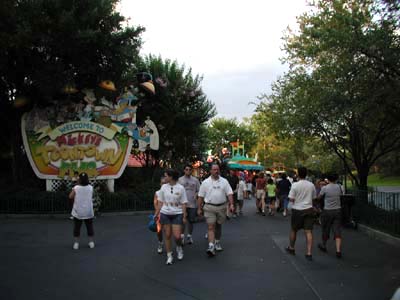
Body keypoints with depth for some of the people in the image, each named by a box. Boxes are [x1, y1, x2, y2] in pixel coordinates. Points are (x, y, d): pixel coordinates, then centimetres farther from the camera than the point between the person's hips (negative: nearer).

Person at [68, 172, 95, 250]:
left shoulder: (76, 188, -12)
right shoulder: (90, 188, -5)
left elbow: (70, 197, -4)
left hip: (78, 212, -1)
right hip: (88, 212, 2)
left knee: (77, 227, 8)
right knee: (89, 227, 11)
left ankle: (76, 243, 8)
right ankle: (91, 242, 15)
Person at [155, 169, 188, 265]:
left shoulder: (180, 188, -6)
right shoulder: (163, 187, 1)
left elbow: (183, 204, -2)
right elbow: (160, 202, 8)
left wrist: (184, 216, -5)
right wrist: (156, 214, 7)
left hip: (177, 214, -2)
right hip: (165, 214, 2)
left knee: (177, 236, -8)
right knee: (167, 236, 5)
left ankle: (179, 248, 26)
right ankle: (169, 256, 19)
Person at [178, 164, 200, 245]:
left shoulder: (195, 180, 7)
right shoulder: (180, 180, 4)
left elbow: (199, 190, 9)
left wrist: (196, 195, -10)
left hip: (192, 204, 1)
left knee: (191, 220, 8)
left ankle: (190, 236, 21)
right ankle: (182, 236, 7)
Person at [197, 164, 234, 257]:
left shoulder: (224, 181, 5)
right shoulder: (205, 182, 1)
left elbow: (229, 193, 1)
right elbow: (200, 196, 3)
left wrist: (231, 204, -11)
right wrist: (199, 208, 0)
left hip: (221, 207, 2)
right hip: (209, 207, -2)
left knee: (218, 226, 15)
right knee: (211, 227, -9)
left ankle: (217, 243, 32)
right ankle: (211, 246, -15)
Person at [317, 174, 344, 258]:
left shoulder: (324, 188, -12)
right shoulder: (339, 187, -2)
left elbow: (319, 197, 1)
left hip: (327, 211, -2)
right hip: (338, 210, 2)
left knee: (325, 230, 15)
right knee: (337, 231, 1)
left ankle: (323, 246, 34)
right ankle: (338, 251, -8)